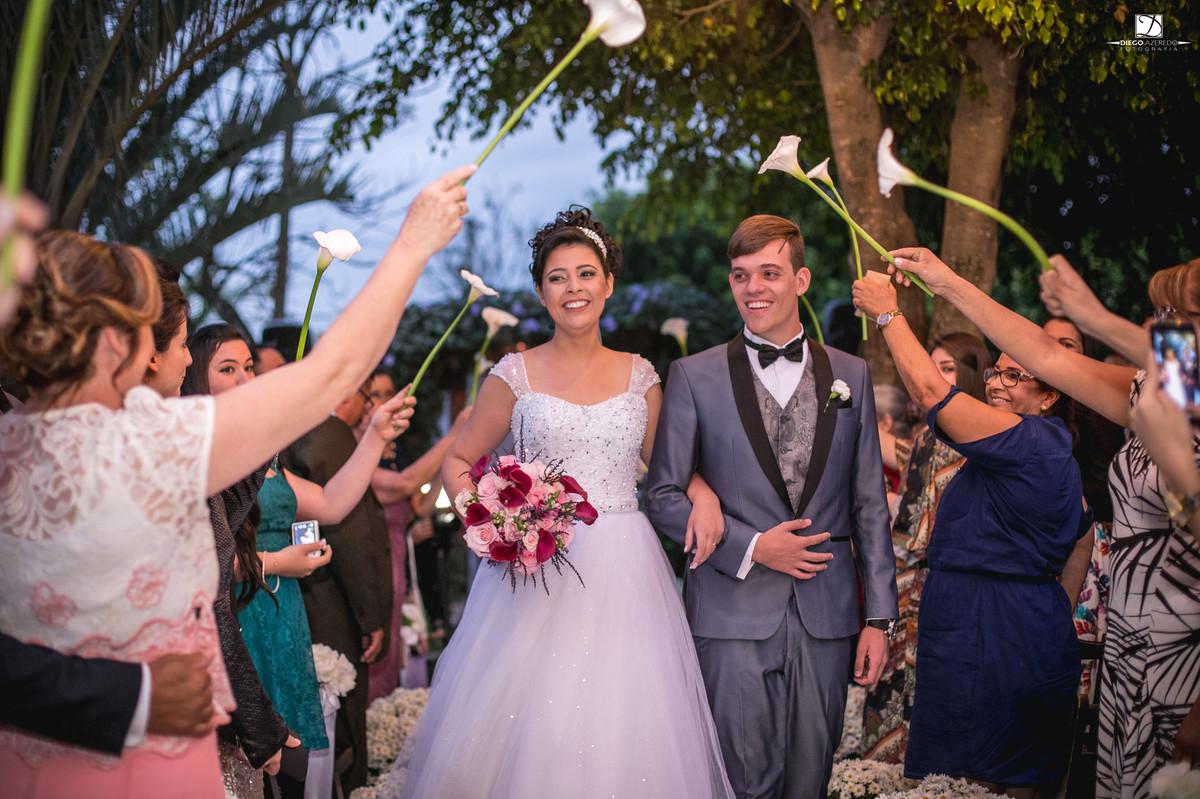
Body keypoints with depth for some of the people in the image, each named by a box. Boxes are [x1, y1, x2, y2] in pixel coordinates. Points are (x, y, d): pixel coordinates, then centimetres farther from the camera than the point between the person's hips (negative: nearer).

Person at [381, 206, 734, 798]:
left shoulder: (638, 375, 8)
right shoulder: (516, 374, 2)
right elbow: (458, 461, 7)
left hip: (623, 577, 2)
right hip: (538, 570, -2)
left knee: (624, 728, 1)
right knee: (532, 727, -1)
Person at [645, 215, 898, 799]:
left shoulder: (850, 376, 9)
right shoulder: (694, 377, 1)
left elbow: (869, 505, 9)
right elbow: (663, 496, 0)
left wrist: (879, 617, 6)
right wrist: (752, 548, -11)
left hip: (826, 617, 2)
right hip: (734, 614, -2)